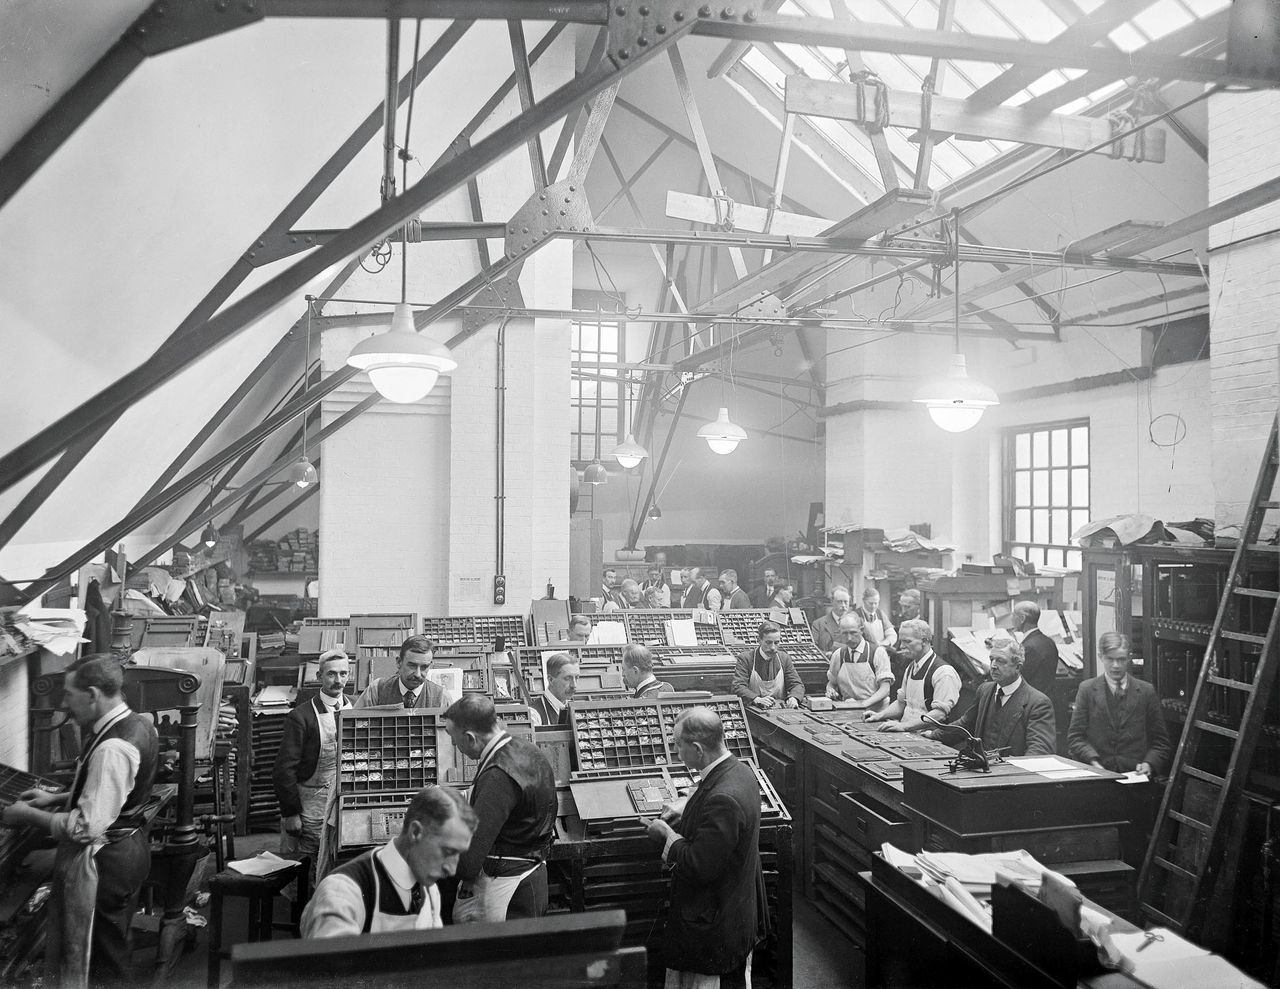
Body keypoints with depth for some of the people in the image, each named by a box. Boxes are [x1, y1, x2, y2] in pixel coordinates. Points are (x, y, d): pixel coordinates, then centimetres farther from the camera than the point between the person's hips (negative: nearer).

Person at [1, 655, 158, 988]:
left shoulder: (112, 748, -29)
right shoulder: (137, 724, 1)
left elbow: (87, 827, -27)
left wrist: (28, 816, -15)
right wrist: (56, 798, 10)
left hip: (102, 861, -9)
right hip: (128, 846, 9)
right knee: (114, 950, 25)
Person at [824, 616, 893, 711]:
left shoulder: (878, 652, -2)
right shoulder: (838, 655, 9)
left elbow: (885, 689, -7)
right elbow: (831, 683, 24)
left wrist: (864, 703, -21)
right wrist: (830, 690, 1)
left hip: (874, 711, -3)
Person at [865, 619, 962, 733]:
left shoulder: (943, 671, -14)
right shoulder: (911, 668, 15)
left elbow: (940, 714, -21)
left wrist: (904, 726, -26)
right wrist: (880, 715, 9)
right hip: (906, 733, 8)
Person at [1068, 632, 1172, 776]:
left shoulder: (1146, 691, 12)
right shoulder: (1087, 689, 10)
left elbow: (1161, 742, 14)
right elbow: (1075, 737, 7)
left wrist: (1149, 764, -4)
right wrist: (1093, 761, -9)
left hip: (1135, 774, 1)